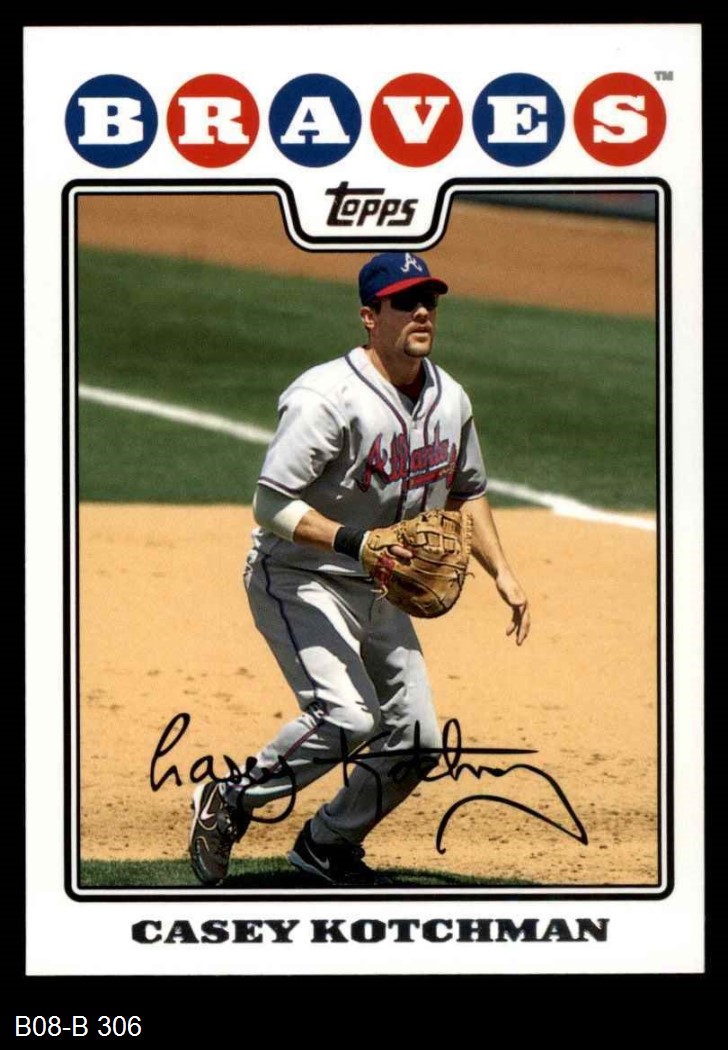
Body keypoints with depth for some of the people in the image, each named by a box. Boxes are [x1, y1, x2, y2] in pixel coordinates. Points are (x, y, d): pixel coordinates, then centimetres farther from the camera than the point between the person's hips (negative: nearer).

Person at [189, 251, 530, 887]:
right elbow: (272, 505, -24)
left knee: (416, 741, 4)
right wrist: (353, 541, -35)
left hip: (379, 591, 8)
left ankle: (328, 844, 26)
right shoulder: (328, 399, -22)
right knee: (349, 715, -26)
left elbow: (466, 493, 19)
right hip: (298, 582, -8)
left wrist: (501, 572, 10)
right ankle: (228, 804, -5)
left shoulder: (450, 400, 3)